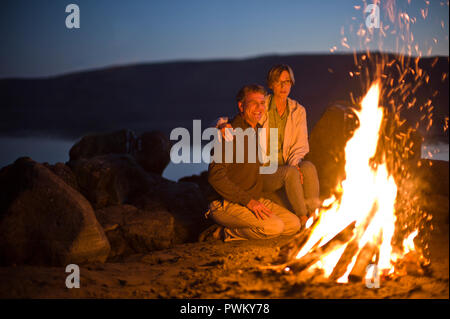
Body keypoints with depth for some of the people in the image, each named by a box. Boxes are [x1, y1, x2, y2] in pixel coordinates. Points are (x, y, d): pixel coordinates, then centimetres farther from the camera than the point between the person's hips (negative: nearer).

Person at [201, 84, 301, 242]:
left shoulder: (259, 130, 11)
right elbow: (215, 176, -22)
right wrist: (248, 201, -22)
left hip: (255, 200, 9)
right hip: (228, 204, -9)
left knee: (294, 224, -2)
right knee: (275, 227, -26)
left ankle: (233, 233, 1)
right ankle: (227, 232, -6)